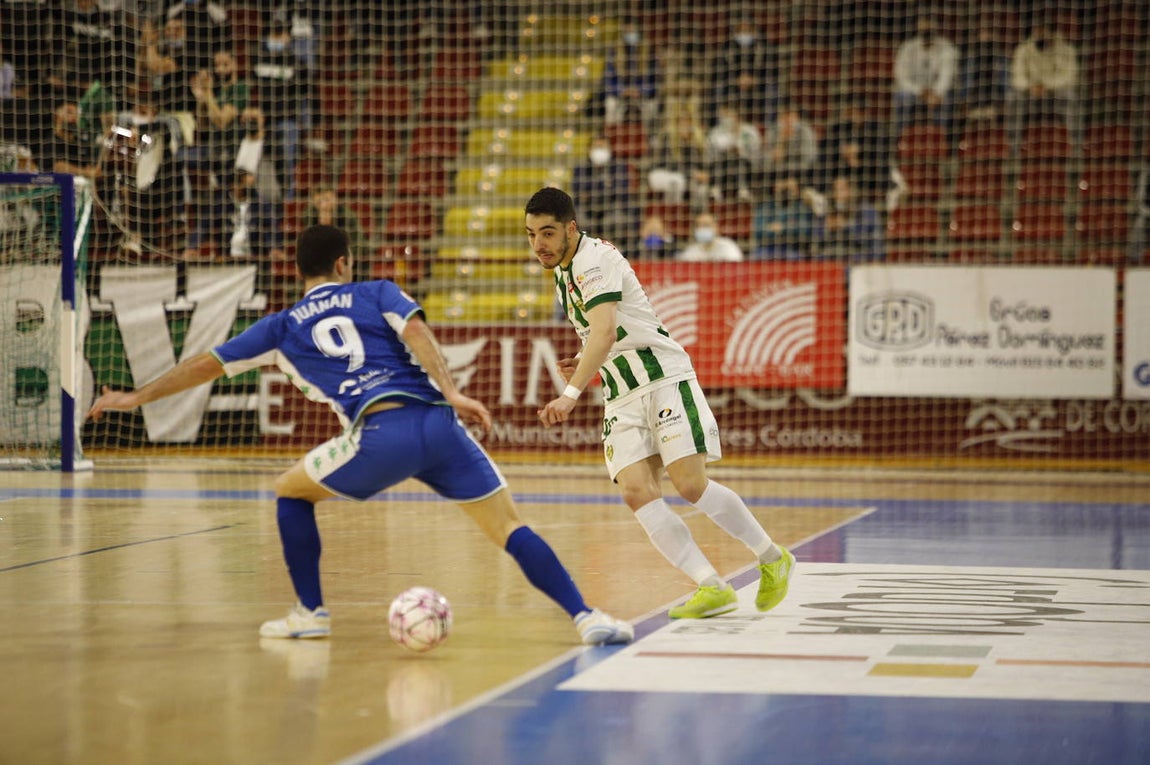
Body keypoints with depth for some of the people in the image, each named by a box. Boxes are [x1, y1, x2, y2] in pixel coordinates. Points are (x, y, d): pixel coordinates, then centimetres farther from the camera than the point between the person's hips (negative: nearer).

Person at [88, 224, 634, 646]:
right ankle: (585, 616, -14)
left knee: (291, 490, 24)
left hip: (379, 435, -1)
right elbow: (415, 331, 3)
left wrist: (137, 397, 40)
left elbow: (209, 364, 29)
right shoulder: (377, 293, 24)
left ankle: (310, 612, 23)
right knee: (509, 528, 2)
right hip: (437, 423, 1)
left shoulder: (284, 326, 24)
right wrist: (452, 394, -7)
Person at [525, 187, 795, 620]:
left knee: (691, 484, -17)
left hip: (664, 378, -8)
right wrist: (585, 365, 11)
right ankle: (713, 589, -15)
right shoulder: (562, 272, 16)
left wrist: (571, 394, -41)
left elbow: (605, 332, -31)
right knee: (636, 491, -14)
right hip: (621, 398, 8)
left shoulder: (595, 261, -14)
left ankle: (772, 558, 6)